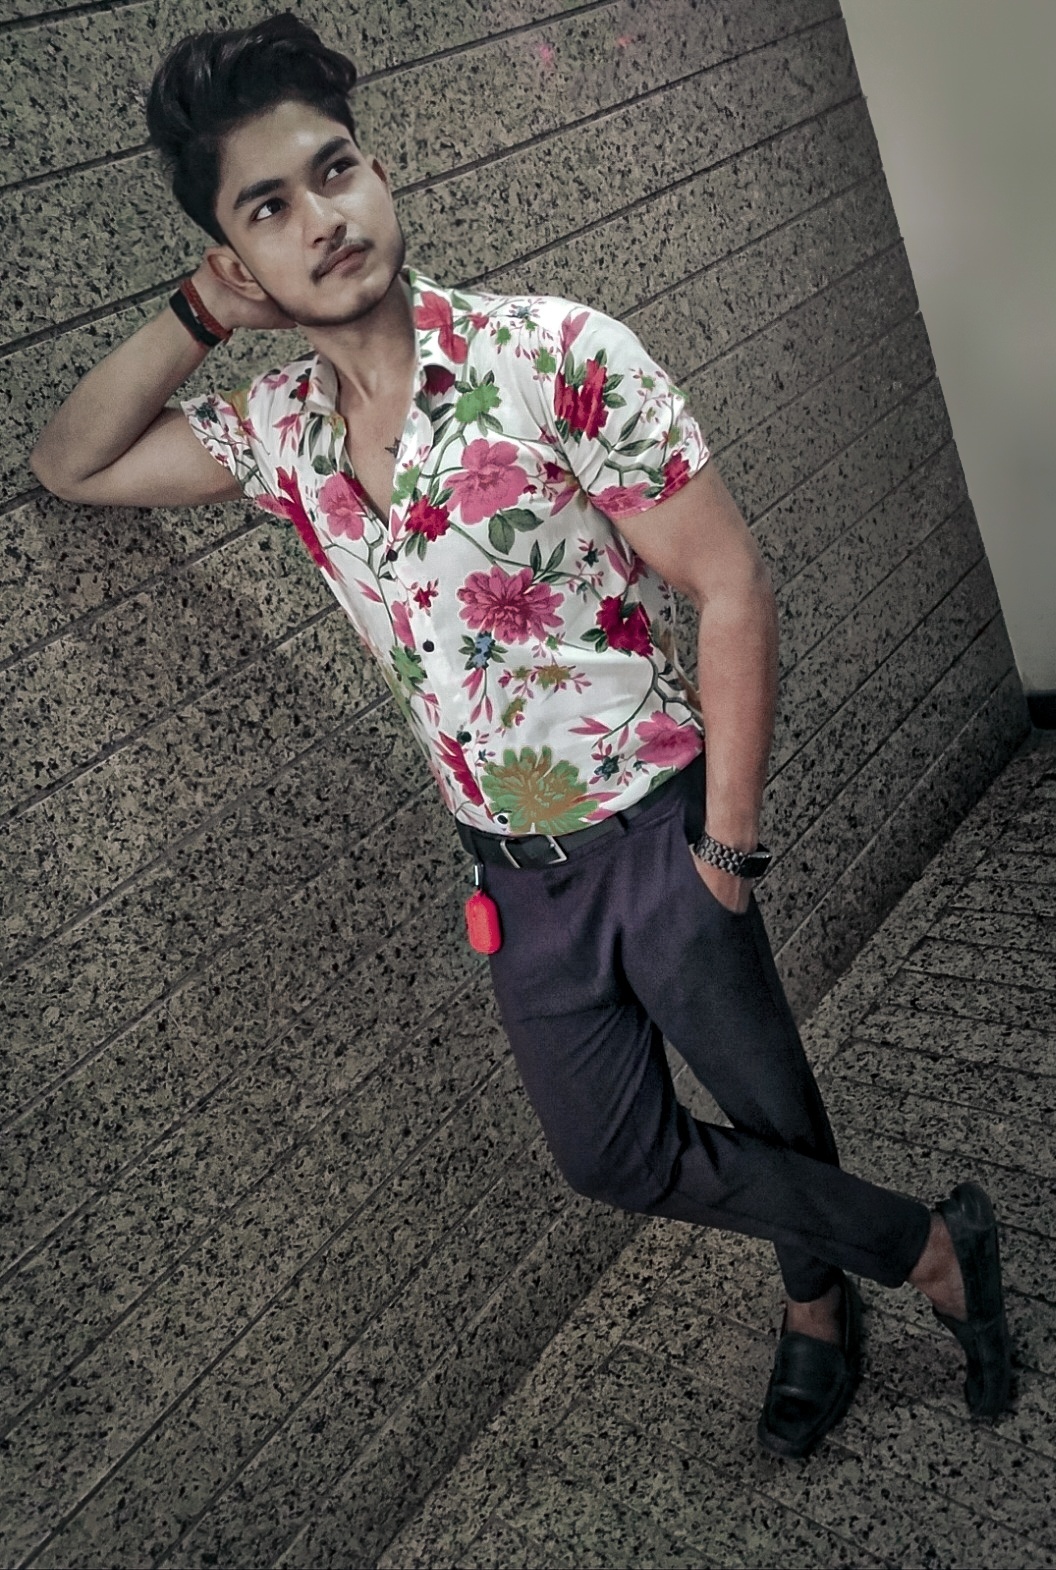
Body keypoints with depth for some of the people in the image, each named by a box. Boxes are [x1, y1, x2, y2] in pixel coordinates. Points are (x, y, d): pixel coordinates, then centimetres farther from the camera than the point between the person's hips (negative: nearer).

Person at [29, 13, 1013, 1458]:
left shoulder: (555, 354, -17)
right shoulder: (278, 428, -1)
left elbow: (731, 588, -16)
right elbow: (69, 466, 8)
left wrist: (729, 841, -14)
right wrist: (196, 316, -7)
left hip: (658, 837, -5)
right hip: (517, 878, 6)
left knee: (772, 1106, 11)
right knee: (616, 1156, 16)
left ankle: (818, 1304, 44)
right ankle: (932, 1253, 39)